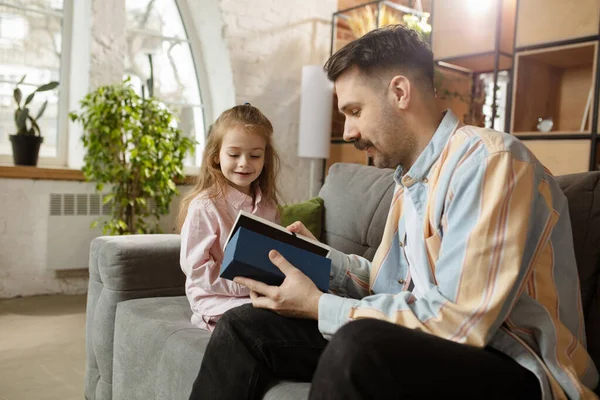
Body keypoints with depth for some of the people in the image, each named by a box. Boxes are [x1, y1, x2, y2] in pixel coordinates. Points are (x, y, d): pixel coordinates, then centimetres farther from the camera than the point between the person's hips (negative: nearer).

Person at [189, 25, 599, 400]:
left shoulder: (490, 160, -17)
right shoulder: (410, 178, 12)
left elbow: (459, 321, -24)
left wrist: (319, 306, -17)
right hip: (430, 344, 8)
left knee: (358, 344, -40)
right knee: (245, 327, -1)